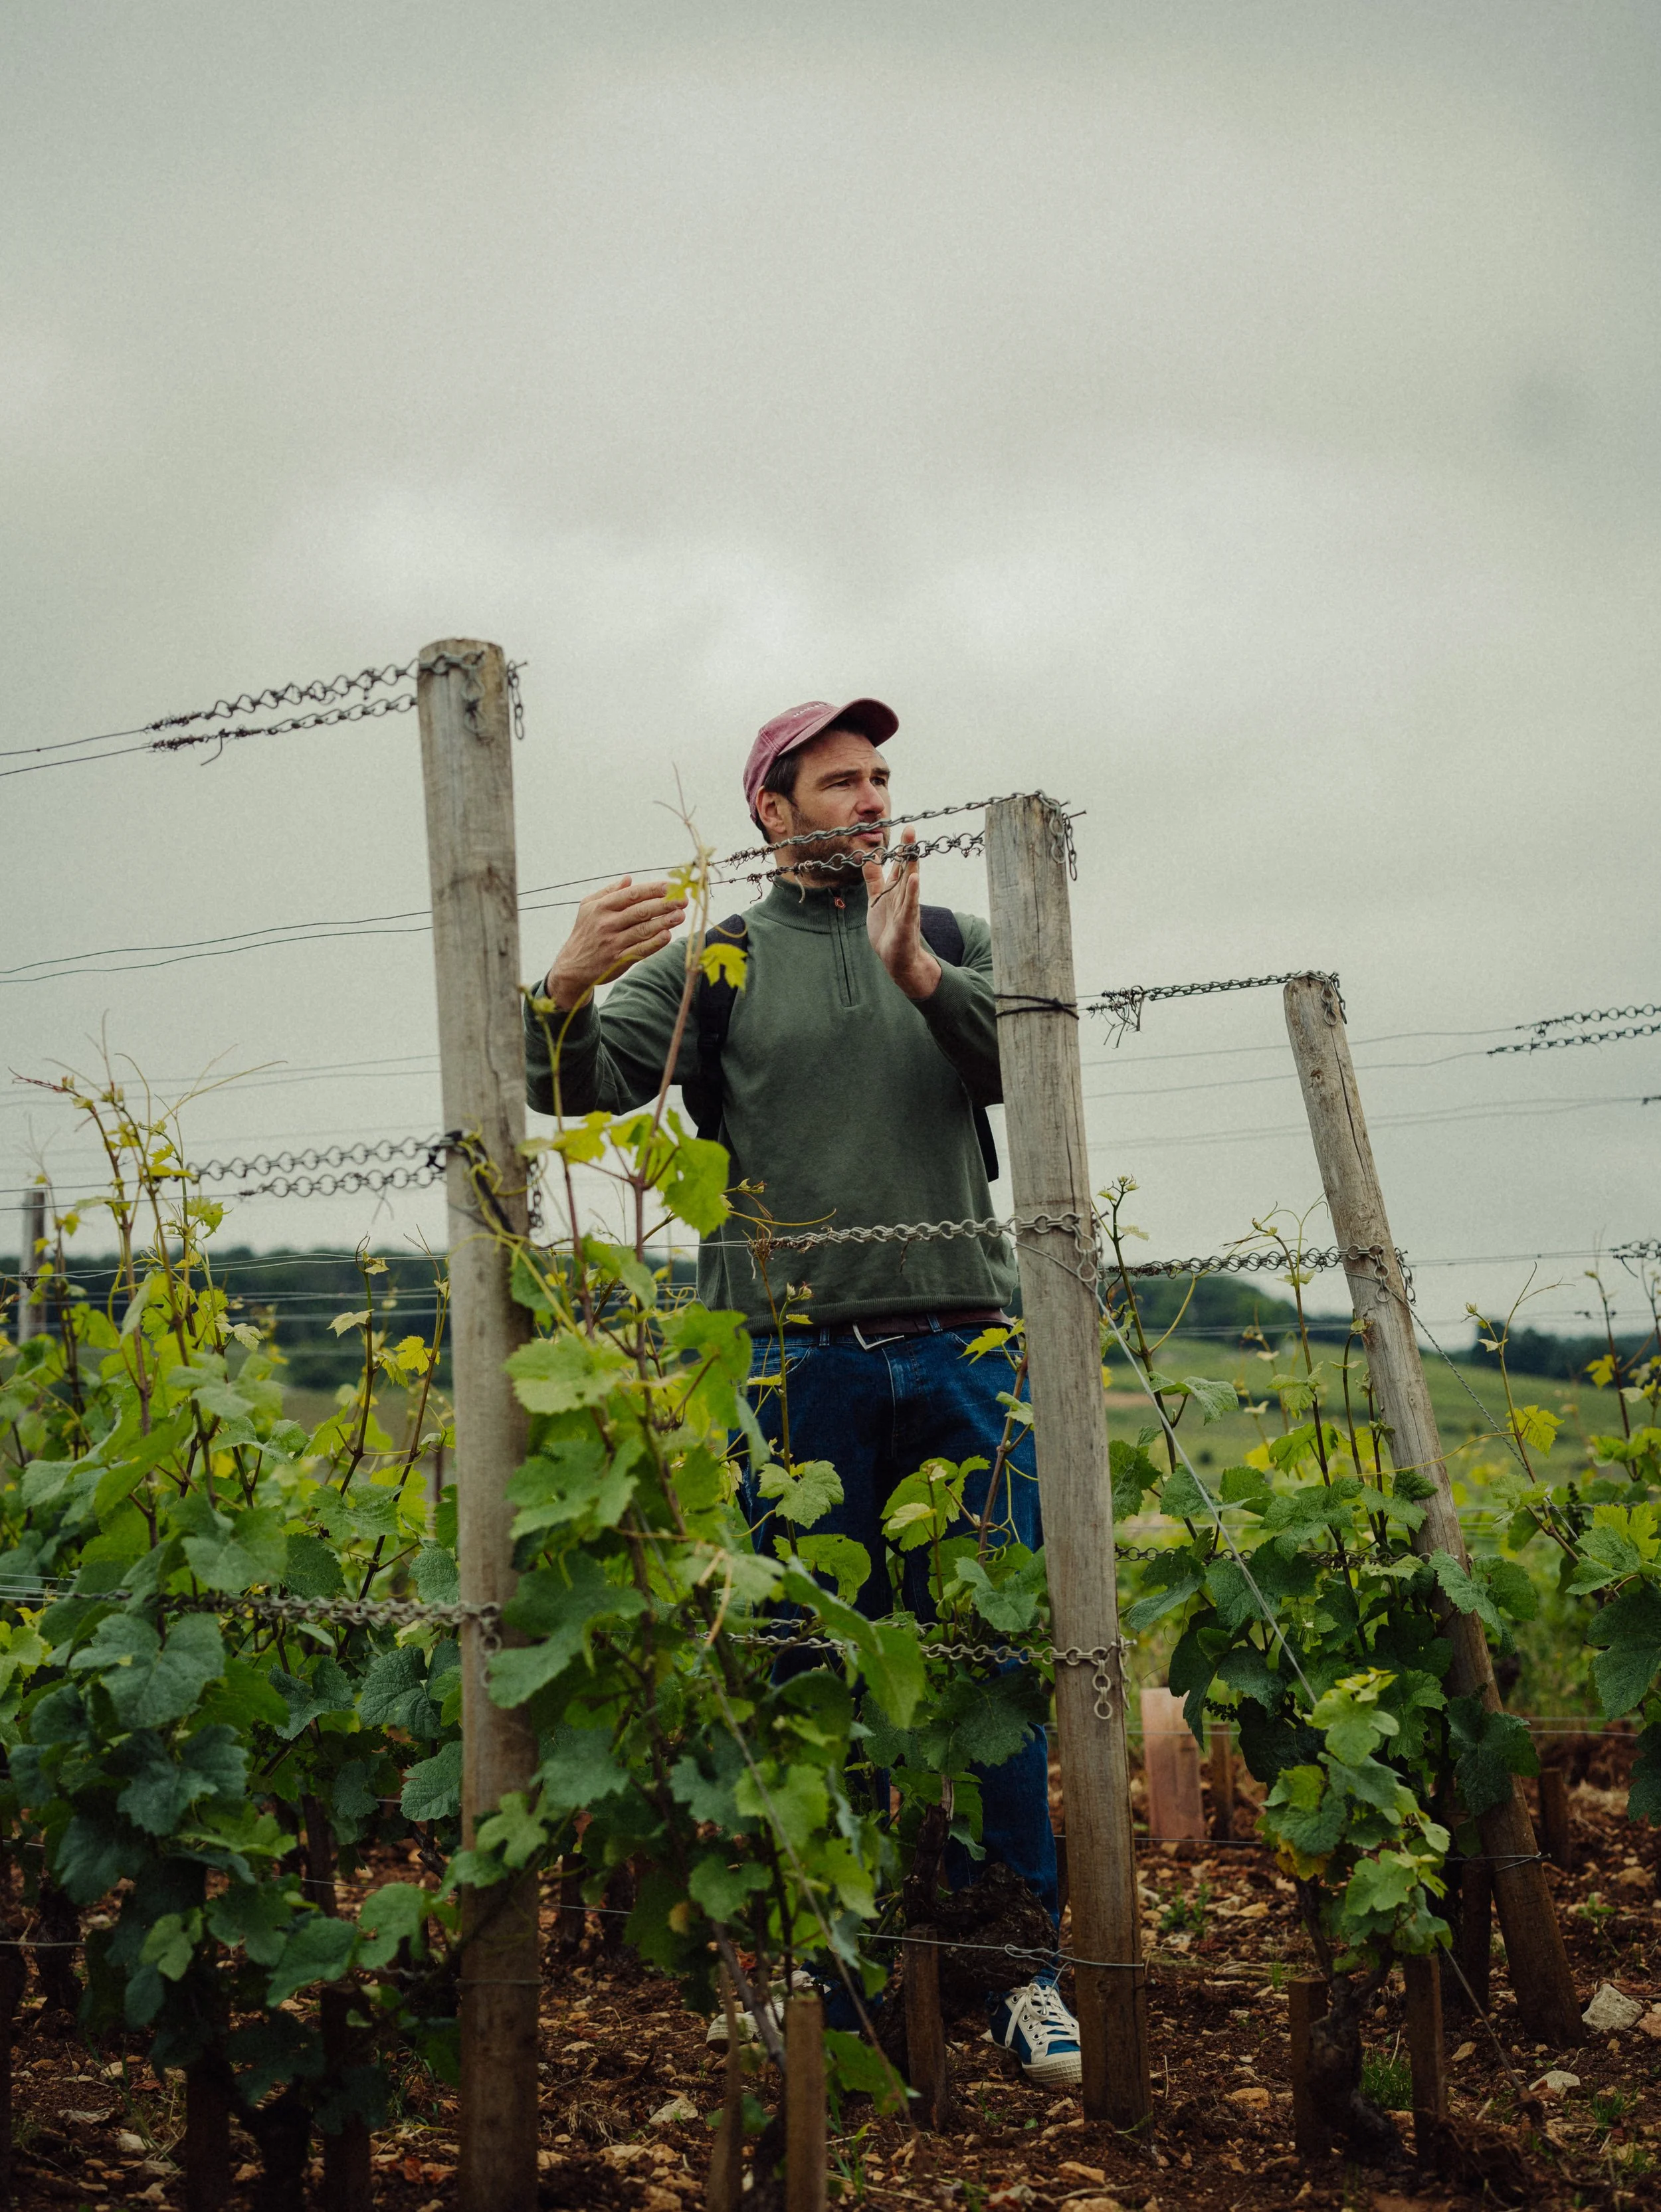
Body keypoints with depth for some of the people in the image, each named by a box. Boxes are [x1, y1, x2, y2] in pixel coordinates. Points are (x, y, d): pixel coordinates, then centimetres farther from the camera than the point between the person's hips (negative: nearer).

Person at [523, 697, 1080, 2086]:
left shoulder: (954, 943, 17)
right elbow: (583, 1084, -3)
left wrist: (920, 976, -14)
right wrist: (569, 989, -24)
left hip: (961, 1347, 2)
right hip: (795, 1356, -2)